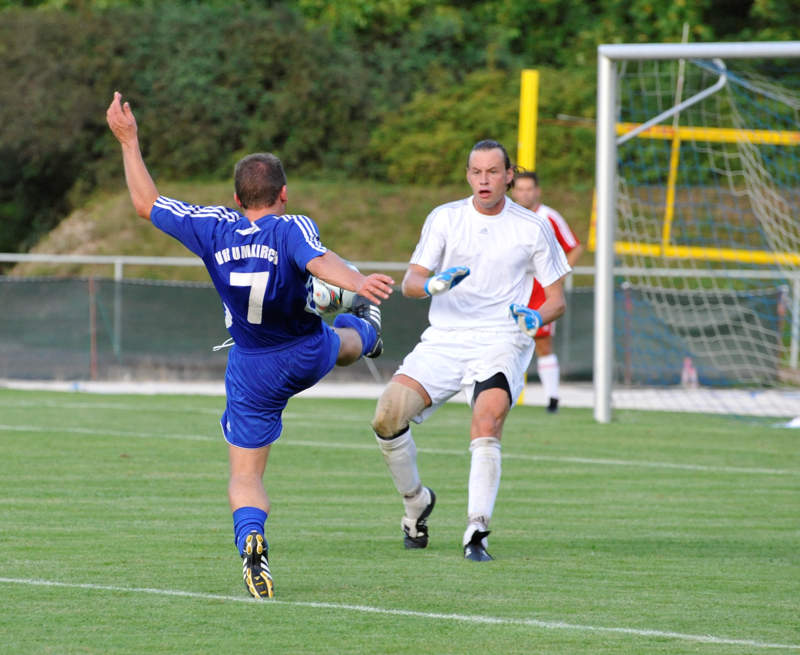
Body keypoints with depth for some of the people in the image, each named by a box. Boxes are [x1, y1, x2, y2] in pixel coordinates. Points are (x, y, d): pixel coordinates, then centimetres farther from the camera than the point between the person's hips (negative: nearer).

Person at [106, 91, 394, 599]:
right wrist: (358, 283, -61)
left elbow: (146, 203, 3)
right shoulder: (291, 229, -20)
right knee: (344, 340, 36)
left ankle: (251, 539, -25)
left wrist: (130, 142, 10)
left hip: (252, 372, 1)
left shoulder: (213, 229, -9)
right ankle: (368, 329, 72)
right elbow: (319, 261, -43)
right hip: (309, 357, -1)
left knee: (246, 475, 4)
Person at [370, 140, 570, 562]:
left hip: (501, 342, -2)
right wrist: (433, 284, -21)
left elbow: (557, 299, 10)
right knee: (388, 414, -18)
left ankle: (476, 533, -33)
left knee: (488, 418, -32)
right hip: (443, 340, 2)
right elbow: (410, 282, 3)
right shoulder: (444, 218, 9)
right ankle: (415, 501, 9)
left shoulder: (534, 229, 6)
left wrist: (535, 317, -13)